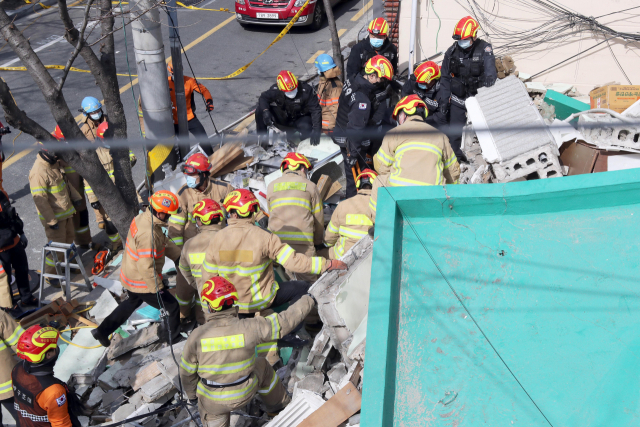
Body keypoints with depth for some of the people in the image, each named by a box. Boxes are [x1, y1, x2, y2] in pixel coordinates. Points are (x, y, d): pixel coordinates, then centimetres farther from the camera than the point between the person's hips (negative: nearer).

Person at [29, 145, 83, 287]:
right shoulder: (39, 172, -28)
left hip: (66, 211, 9)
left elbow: (65, 181, 17)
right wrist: (51, 220, -23)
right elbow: (39, 199, -26)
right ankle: (50, 275, 18)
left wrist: (75, 197, 14)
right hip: (54, 216, -9)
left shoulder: (54, 163, 1)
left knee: (69, 238, 23)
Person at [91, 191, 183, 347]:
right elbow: (146, 267, -32)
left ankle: (102, 331, 43)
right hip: (142, 283, -10)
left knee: (132, 302, 35)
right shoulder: (148, 233, -34)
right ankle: (174, 339, 28)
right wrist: (157, 288, -23)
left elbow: (164, 242, 9)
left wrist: (179, 256, 9)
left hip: (129, 277, 10)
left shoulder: (142, 218, -4)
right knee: (172, 307, 8)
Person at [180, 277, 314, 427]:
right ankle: (279, 406, 46)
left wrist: (191, 394, 12)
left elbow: (187, 371, -9)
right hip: (246, 393, 1)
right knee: (261, 367, 30)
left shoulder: (197, 336, -24)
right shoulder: (249, 328, -25)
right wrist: (308, 301, 1)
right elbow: (285, 320, -15)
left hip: (213, 400, -1)